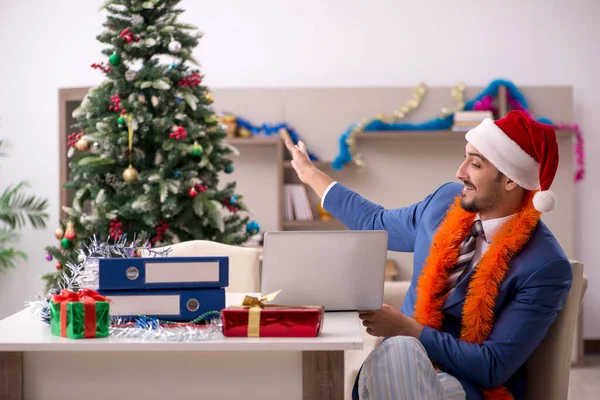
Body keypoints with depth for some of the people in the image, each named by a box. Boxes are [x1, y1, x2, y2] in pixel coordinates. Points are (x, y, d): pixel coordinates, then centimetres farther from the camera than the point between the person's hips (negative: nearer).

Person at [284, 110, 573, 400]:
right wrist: (312, 175, 31)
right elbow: (377, 225, 23)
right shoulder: (448, 200, 2)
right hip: (398, 366, 4)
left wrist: (408, 329, -21)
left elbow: (494, 367, -18)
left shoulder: (546, 266, -17)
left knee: (398, 350, -37)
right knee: (397, 349, -35)